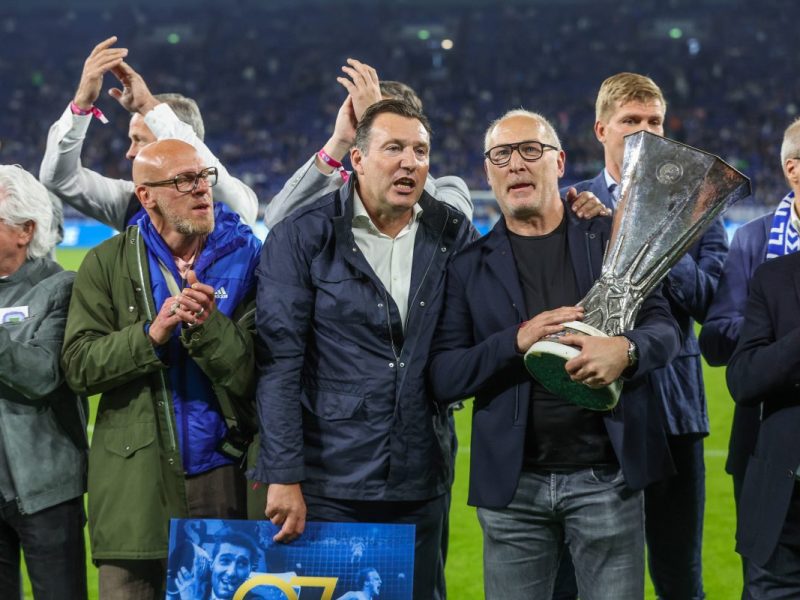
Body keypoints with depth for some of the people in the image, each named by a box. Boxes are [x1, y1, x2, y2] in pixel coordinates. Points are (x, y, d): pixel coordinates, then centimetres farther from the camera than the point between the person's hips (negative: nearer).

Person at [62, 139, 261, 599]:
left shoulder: (246, 257, 3)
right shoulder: (108, 264, 6)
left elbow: (255, 374, -3)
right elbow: (79, 366, -2)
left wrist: (208, 325, -20)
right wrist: (152, 334, -15)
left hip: (224, 478, 0)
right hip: (136, 486, 0)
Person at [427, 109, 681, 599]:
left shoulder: (614, 237, 7)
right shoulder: (470, 265, 6)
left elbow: (665, 328, 4)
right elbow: (443, 378, 0)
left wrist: (625, 350, -19)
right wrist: (518, 340, -16)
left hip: (607, 476, 0)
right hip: (514, 484, 1)